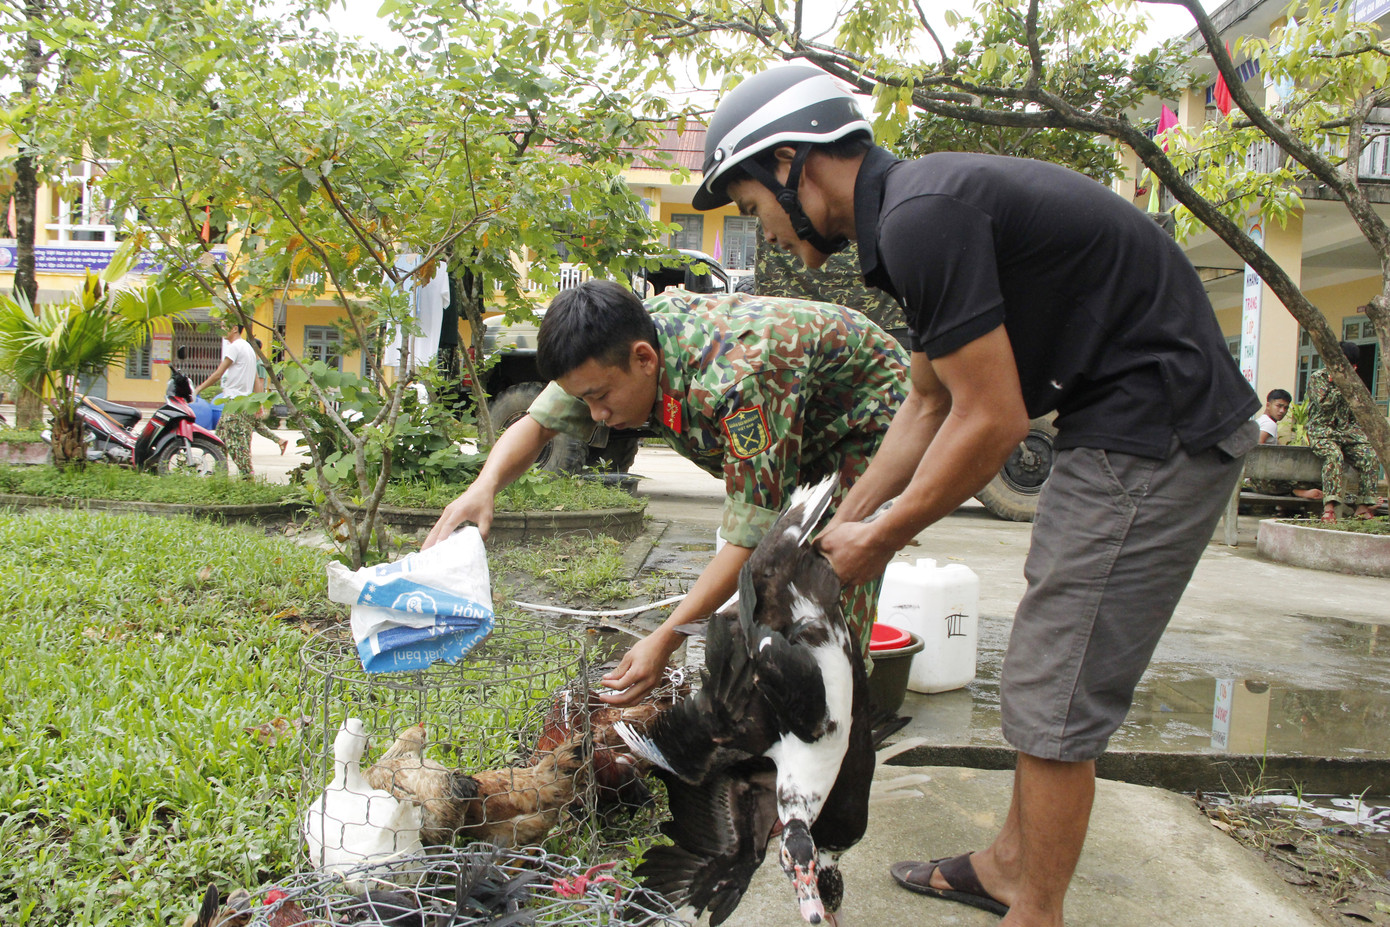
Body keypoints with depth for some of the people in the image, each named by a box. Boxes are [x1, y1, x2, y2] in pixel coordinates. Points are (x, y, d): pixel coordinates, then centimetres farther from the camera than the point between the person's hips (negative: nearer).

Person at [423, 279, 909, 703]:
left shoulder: (736, 381, -42)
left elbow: (750, 536, -39)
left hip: (868, 419, -7)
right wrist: (486, 485, -31)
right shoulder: (618, 347, -18)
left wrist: (664, 640, -38)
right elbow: (537, 422, -10)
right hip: (800, 434, 8)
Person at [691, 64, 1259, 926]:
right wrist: (841, 526, 19)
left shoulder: (921, 217, -21)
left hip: (1157, 429, -10)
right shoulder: (919, 206, 12)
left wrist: (879, 542, -7)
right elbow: (930, 407, 18)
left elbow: (990, 422, -21)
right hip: (1137, 427, 10)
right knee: (1052, 672, 18)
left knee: (1055, 696, -1)